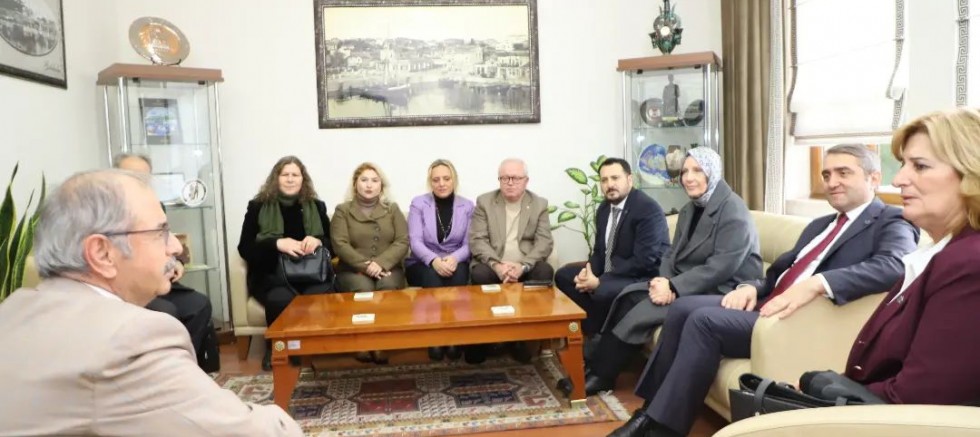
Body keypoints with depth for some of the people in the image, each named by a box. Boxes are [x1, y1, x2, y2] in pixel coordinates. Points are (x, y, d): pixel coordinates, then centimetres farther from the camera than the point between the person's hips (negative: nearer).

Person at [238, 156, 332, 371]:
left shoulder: (316, 207, 15)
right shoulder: (258, 207, 7)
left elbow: (333, 244, 14)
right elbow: (245, 249, 1)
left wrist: (318, 241, -10)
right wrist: (277, 244, -16)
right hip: (271, 276, -1)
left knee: (320, 297, -33)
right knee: (281, 300, -35)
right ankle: (274, 348, -6)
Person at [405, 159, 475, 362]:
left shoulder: (467, 206, 5)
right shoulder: (418, 203, 0)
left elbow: (469, 244, -1)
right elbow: (415, 241, -9)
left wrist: (455, 258, -24)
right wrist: (434, 260, -28)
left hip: (455, 262, 1)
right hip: (423, 263, -1)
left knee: (458, 275, -34)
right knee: (432, 277, -35)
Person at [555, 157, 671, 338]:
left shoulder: (648, 209, -18)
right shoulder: (603, 209, 8)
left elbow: (644, 260, -25)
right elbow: (600, 250, 15)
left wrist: (600, 281, -24)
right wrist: (589, 272, -9)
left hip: (644, 277, -9)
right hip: (610, 273, 9)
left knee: (604, 292, -35)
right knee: (563, 275, 3)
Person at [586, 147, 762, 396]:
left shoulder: (733, 211, -14)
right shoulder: (689, 209, 13)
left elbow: (721, 267, -23)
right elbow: (673, 255, 10)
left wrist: (674, 288, -26)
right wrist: (665, 281, -13)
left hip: (722, 291, -8)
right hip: (688, 283, 8)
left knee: (645, 310, -23)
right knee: (630, 296, -12)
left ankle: (602, 376, -10)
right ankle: (599, 369, -11)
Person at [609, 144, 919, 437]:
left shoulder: (892, 224, -2)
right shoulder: (819, 225, 25)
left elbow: (893, 265, -25)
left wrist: (817, 284, -38)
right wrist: (752, 287, -1)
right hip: (766, 304, 9)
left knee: (705, 320, -25)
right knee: (683, 308, -8)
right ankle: (651, 411, -3)